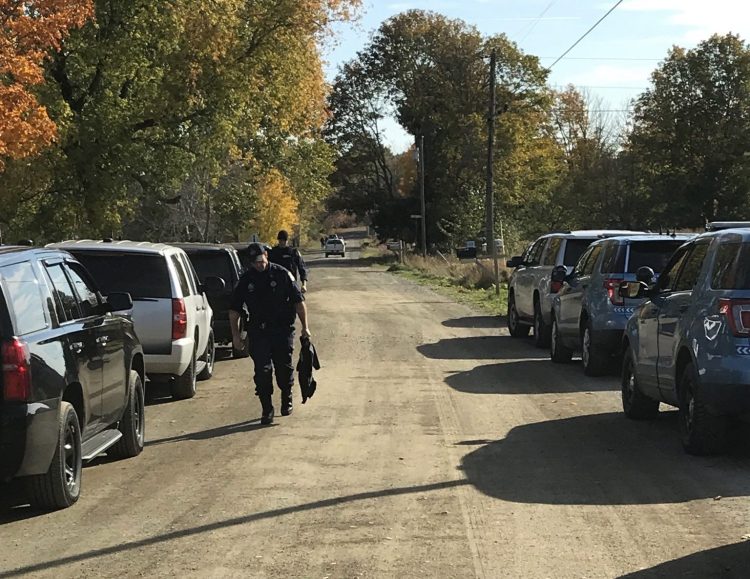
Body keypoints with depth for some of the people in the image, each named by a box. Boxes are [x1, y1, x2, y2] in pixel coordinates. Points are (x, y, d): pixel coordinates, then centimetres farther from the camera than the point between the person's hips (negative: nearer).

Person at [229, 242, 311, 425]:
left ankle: (286, 399, 31)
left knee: (284, 368, 5)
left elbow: (299, 301, 3)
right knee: (262, 371, -5)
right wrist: (235, 335, 4)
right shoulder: (246, 280, 5)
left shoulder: (282, 274, 0)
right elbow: (234, 310, 10)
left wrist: (305, 326, -1)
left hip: (283, 330, -1)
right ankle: (267, 410, 4)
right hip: (258, 333, 1)